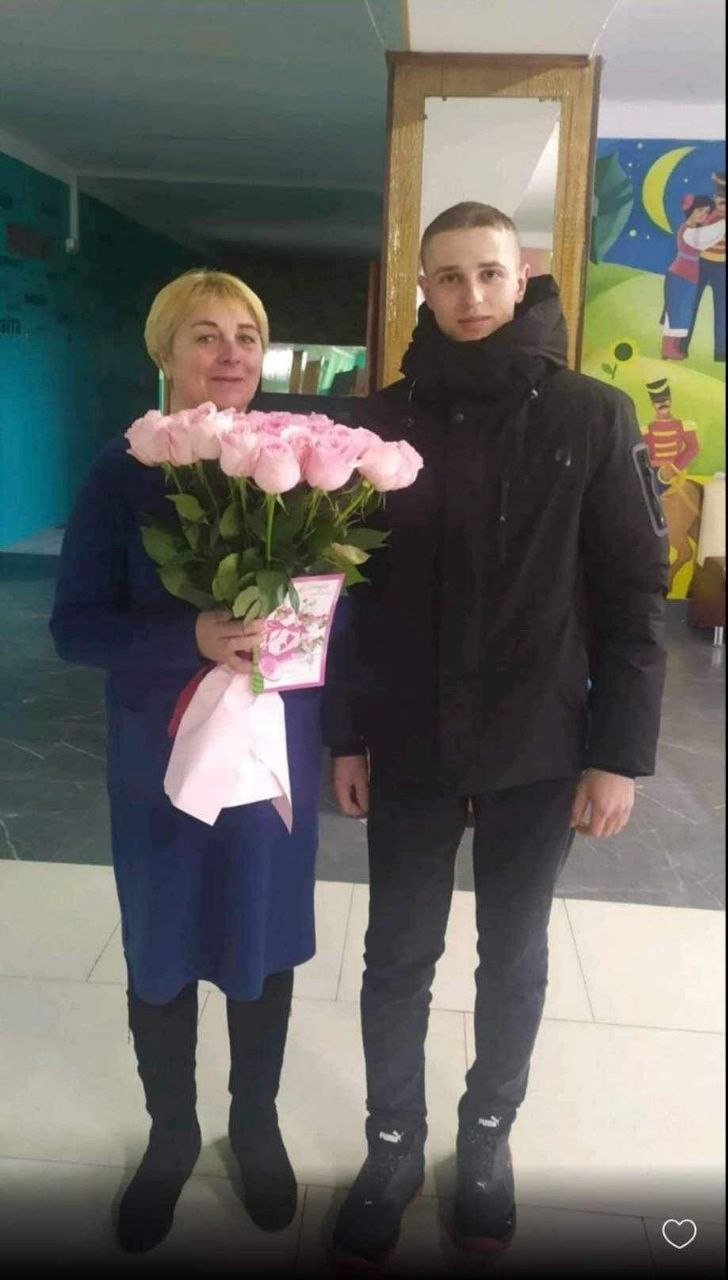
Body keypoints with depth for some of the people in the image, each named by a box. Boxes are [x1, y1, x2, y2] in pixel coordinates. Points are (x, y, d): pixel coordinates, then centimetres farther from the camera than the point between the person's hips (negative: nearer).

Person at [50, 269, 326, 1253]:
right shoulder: (123, 473, -7)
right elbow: (76, 627, -10)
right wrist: (193, 637, -26)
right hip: (160, 754, -1)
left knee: (263, 943, 15)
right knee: (161, 952, 13)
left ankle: (256, 1125, 42)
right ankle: (171, 1137, 40)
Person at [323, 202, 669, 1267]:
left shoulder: (593, 417, -4)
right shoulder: (386, 422, 1)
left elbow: (632, 596, -5)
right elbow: (350, 590, 3)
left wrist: (620, 753, -8)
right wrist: (346, 734, 2)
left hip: (540, 750, -1)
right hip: (408, 746, 1)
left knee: (513, 957, 16)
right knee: (398, 959, 12)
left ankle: (489, 1135, 40)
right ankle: (394, 1144, 35)